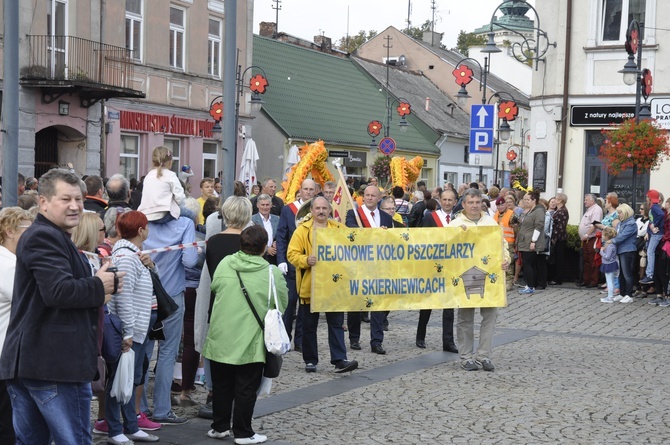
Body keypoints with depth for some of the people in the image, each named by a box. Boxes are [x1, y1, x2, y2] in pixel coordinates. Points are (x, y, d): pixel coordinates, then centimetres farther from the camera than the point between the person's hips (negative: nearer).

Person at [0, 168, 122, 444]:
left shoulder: (48, 236, 22)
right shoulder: (44, 237, -12)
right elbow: (59, 291, -24)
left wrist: (96, 295, 7)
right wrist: (100, 286, -9)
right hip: (56, 363, -11)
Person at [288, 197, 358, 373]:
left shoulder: (339, 229, 8)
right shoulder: (302, 230, 0)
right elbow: (292, 254, -5)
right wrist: (306, 260, -23)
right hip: (310, 286, -1)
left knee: (336, 323, -1)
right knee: (309, 325, 7)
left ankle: (339, 360, -1)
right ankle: (310, 360, 17)